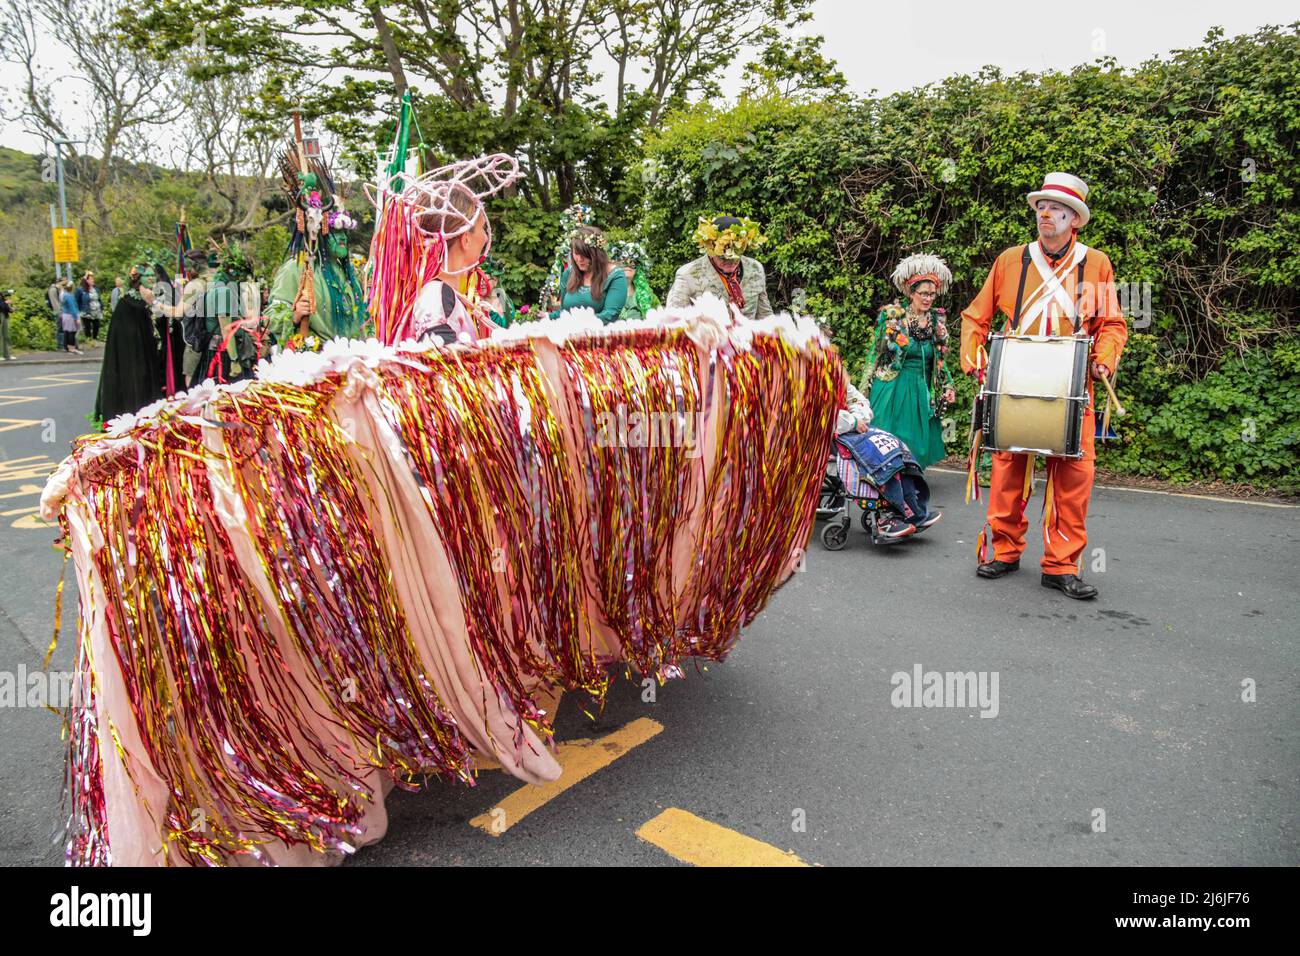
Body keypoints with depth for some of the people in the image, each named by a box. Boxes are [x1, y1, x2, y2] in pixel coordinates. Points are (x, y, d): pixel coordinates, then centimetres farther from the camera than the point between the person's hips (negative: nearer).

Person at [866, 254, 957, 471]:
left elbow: (939, 361, 17)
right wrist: (865, 388, -4)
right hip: (893, 388, -4)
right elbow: (876, 354, -1)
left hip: (922, 392, 4)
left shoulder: (937, 322, 7)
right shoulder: (893, 317, -6)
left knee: (916, 443, 7)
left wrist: (947, 386, 10)